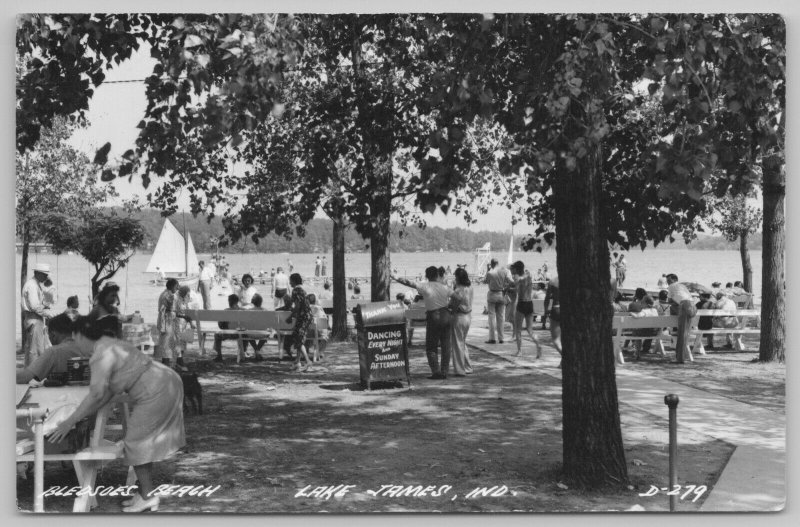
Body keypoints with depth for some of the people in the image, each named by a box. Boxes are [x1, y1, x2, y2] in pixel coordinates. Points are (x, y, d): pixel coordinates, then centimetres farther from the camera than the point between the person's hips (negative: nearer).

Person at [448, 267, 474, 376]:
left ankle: (460, 370, 7)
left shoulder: (458, 290, -22)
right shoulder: (470, 287, 1)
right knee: (463, 343, 21)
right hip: (468, 316, 8)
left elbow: (453, 305, -19)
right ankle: (468, 367, 26)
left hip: (459, 317, -8)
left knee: (457, 344, 3)